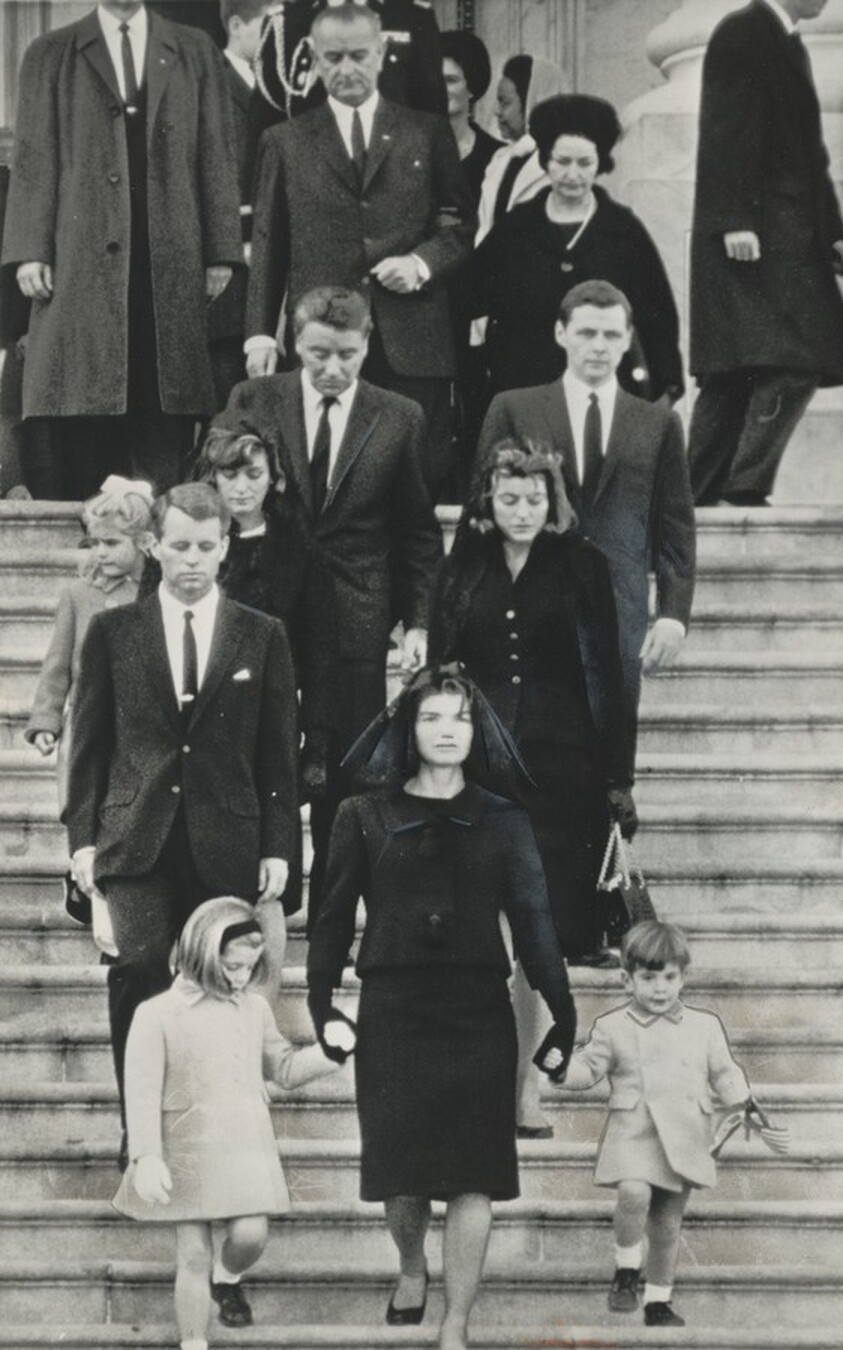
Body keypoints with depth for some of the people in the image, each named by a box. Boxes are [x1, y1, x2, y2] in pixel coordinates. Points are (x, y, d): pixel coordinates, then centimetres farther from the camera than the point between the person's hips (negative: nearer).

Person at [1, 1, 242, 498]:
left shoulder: (195, 52, 13)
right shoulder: (50, 56, 11)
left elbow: (216, 158, 10)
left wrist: (221, 252, 2)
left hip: (171, 260, 1)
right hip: (85, 259, -1)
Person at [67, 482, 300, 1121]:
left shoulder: (263, 636, 8)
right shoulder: (113, 632, 8)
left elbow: (280, 751, 8)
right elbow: (89, 743, 9)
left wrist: (277, 849, 2)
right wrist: (83, 836, 2)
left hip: (228, 849, 0)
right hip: (137, 845, 0)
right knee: (139, 977, -11)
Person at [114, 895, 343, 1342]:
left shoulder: (254, 1009, 8)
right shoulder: (158, 1015, -6)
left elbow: (283, 1068, 16)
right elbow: (142, 1092, -8)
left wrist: (327, 1052, -1)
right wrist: (147, 1158, -16)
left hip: (247, 1150, 3)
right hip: (188, 1151, -3)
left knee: (251, 1233, -12)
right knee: (193, 1255, 0)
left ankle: (227, 1277, 23)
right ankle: (193, 1345, 11)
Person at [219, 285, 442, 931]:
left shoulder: (399, 419, 2)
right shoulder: (253, 402, 2)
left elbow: (419, 533, 7)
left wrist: (418, 623, 0)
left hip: (354, 624, 0)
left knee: (345, 780, 1)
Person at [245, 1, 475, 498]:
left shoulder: (428, 133, 12)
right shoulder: (285, 141, 12)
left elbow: (460, 225, 12)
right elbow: (268, 246, 11)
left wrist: (421, 263, -7)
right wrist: (260, 333, 3)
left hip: (413, 342, 0)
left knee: (423, 478, -4)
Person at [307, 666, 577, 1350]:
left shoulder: (502, 821, 8)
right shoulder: (365, 817, 6)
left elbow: (533, 923, 6)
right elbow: (334, 917, 6)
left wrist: (564, 1019, 0)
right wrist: (323, 1010, -3)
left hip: (478, 1012, 0)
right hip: (393, 1011, 0)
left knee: (473, 1175, -5)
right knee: (401, 1165, 4)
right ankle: (412, 1270, 35)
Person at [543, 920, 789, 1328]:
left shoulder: (705, 1027, 9)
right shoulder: (612, 1028, 3)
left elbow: (725, 1077, 14)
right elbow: (589, 1069, 8)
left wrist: (754, 1116, 8)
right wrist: (562, 1069, -12)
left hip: (683, 1140, 2)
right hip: (633, 1134, -2)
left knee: (668, 1225, 9)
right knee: (634, 1193, -30)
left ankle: (658, 1301, 25)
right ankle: (627, 1269, -8)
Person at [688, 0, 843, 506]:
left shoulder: (791, 46, 22)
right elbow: (724, 133, -15)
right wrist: (734, 222, -21)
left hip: (792, 238, 9)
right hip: (752, 236, -9)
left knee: (733, 378, 6)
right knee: (789, 367, -16)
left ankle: (700, 495, 6)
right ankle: (746, 485, -15)